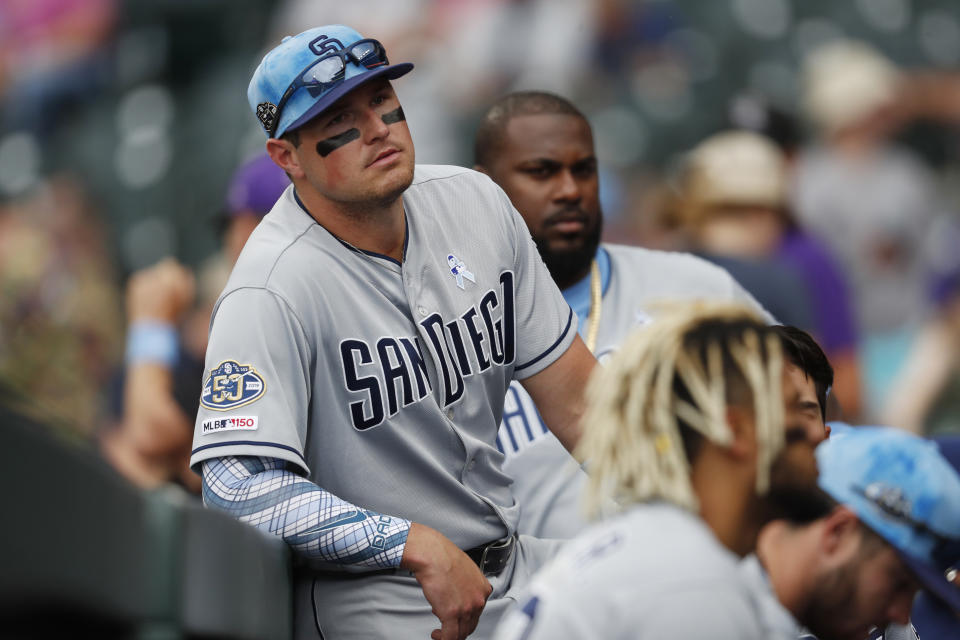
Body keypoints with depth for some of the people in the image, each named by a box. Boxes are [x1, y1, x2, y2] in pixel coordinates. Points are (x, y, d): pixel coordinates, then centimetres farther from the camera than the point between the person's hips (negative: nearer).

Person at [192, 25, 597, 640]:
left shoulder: (475, 202, 6)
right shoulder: (271, 292, -18)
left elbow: (576, 400, 10)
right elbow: (236, 487, -27)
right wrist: (417, 546, -31)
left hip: (507, 564, 8)